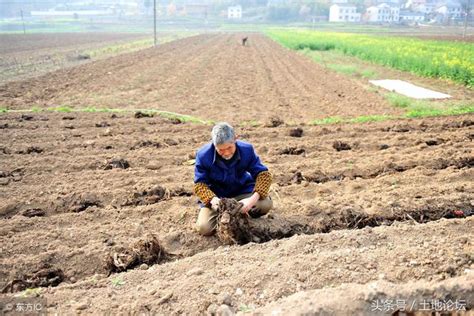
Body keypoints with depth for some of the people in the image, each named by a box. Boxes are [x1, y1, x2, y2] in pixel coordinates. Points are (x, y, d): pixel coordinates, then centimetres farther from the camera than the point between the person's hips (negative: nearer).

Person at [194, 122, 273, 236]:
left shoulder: (247, 149, -17)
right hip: (216, 197, -1)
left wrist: (254, 198, -33)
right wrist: (212, 199, -36)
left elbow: (263, 173, -15)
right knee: (204, 228, -25)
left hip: (242, 192, 1)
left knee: (266, 204, -27)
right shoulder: (203, 155, -20)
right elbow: (199, 184, -14)